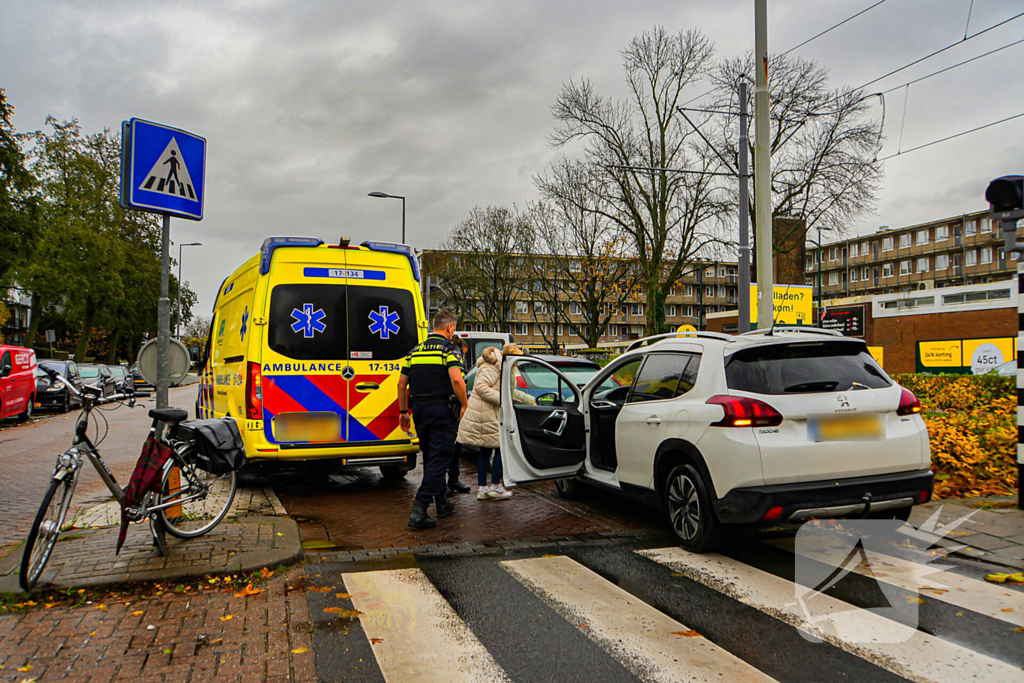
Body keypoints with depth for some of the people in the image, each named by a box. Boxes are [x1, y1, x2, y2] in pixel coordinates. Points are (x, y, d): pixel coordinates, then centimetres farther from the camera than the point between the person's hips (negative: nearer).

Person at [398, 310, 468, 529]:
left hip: (419, 410, 7)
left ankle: (442, 503, 31)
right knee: (438, 459, -4)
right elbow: (456, 380, -22)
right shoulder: (448, 349, -7)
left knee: (430, 457, 18)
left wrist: (403, 411, 20)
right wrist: (464, 404, -8)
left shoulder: (415, 351, 12)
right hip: (442, 410, -6)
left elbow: (401, 384, 13)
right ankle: (419, 509, -12)